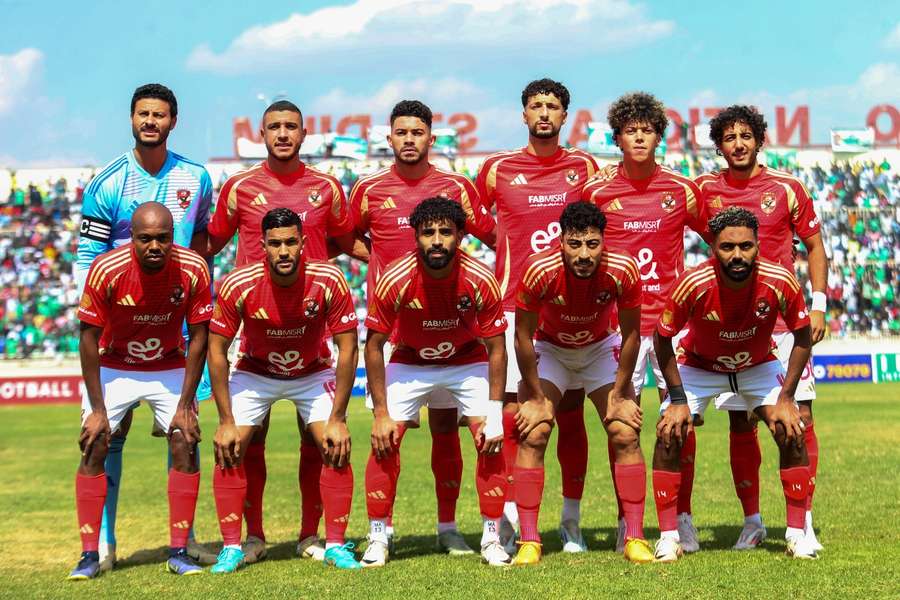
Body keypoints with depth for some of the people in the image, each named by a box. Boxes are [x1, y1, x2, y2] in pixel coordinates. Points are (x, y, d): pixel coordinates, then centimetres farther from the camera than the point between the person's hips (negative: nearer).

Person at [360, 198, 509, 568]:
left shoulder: (481, 281, -26)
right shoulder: (395, 280, -27)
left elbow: (496, 348, -14)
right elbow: (374, 345, -16)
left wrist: (494, 412, -17)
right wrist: (381, 413, -17)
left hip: (468, 361, 0)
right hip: (409, 362, 0)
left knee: (492, 443, -12)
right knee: (384, 442, -13)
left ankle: (491, 540, 3)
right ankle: (377, 540, 2)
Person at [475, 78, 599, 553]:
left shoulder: (584, 167, 9)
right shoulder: (498, 169, 5)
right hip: (515, 306, -1)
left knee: (571, 414, 3)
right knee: (512, 413, -5)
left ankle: (571, 522, 12)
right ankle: (508, 520, 0)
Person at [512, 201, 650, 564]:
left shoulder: (623, 271, -30)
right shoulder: (540, 271, -33)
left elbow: (631, 335, -13)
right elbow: (523, 337, -19)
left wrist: (620, 394, -9)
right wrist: (536, 397, -13)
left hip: (601, 347, 1)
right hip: (549, 348, -1)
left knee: (626, 435, -9)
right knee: (532, 436, -14)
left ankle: (635, 539, -1)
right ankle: (529, 542, -7)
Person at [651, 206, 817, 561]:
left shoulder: (781, 283, -29)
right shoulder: (692, 285, -33)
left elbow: (803, 338, -12)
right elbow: (662, 339, -17)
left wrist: (786, 398, -16)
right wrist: (678, 400, -18)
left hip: (758, 366, 1)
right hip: (698, 365, -1)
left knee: (792, 434, -13)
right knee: (669, 436, -17)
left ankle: (797, 534, 1)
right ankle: (668, 537, -5)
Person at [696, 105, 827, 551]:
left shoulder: (787, 188, 2)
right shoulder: (704, 190, 4)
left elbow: (815, 247, 8)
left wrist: (818, 305, -1)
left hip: (784, 320, -1)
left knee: (799, 417, -6)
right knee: (740, 423, 3)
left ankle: (803, 523, 1)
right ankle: (751, 521, 15)